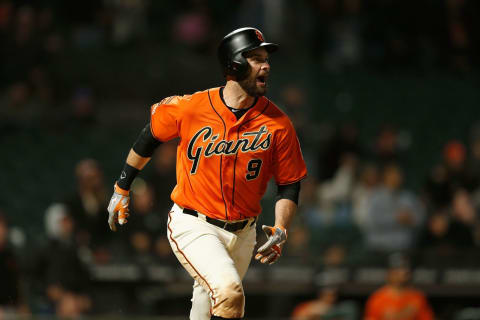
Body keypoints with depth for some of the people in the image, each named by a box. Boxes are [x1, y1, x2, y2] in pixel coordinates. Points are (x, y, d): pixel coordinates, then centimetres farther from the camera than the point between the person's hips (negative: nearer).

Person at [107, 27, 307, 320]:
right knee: (229, 292, -27)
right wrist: (122, 189, 16)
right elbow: (150, 136, 8)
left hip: (242, 235, 4)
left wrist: (280, 231, -14)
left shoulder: (278, 124, -6)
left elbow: (290, 185, 2)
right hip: (192, 227, -4)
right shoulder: (189, 109, -11)